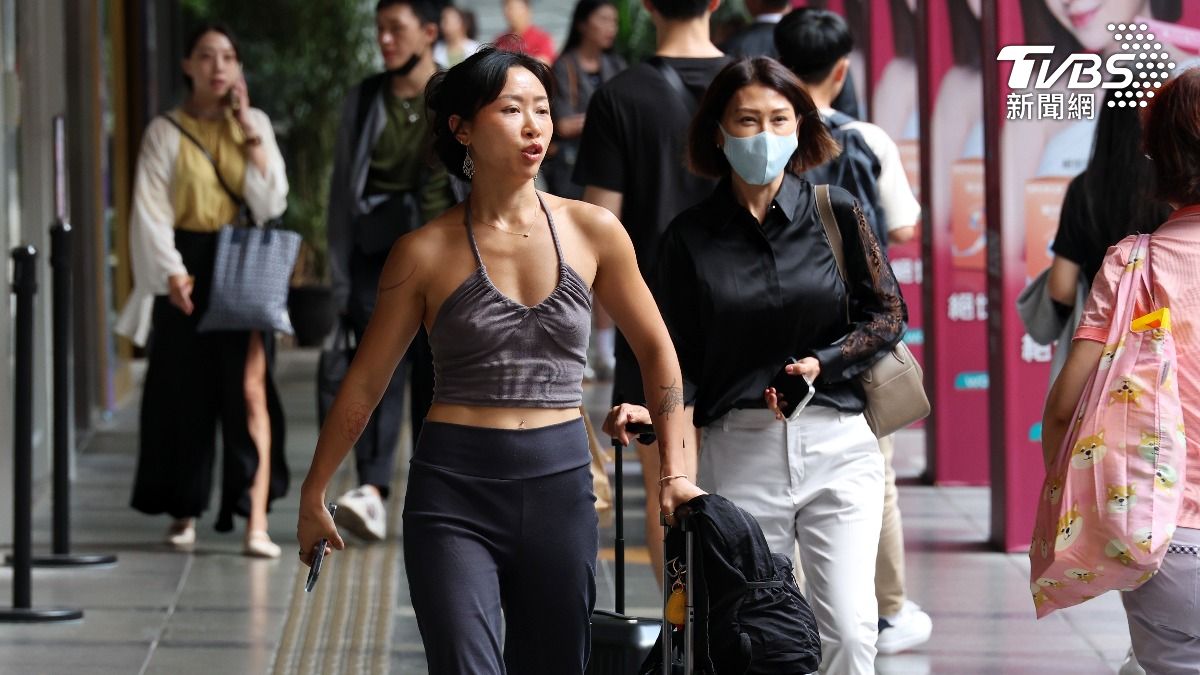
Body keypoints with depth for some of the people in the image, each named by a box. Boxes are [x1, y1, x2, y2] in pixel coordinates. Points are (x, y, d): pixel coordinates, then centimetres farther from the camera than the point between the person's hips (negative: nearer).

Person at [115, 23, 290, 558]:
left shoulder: (255, 124, 8)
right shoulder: (165, 132, 3)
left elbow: (271, 203, -2)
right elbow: (150, 211, -2)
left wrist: (250, 134, -6)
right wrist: (171, 273, -14)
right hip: (186, 268, 0)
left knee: (250, 387, -11)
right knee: (184, 392, 5)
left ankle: (257, 520, -18)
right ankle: (184, 511, 19)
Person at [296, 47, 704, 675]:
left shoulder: (591, 232, 2)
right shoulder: (426, 252, -3)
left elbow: (655, 348, 13)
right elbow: (365, 381, 6)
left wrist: (675, 473, 8)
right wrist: (314, 494, 10)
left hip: (561, 483, 3)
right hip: (455, 489, -3)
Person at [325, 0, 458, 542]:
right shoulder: (362, 102, 9)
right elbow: (342, 192, 10)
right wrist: (340, 279, 4)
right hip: (376, 256, 1)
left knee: (436, 385, 4)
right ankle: (371, 492, -28)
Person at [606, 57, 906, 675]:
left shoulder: (836, 214, 4)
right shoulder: (691, 236, 5)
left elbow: (887, 315, 7)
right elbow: (676, 352, 8)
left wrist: (824, 363, -8)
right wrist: (648, 409, -11)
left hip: (837, 444, 0)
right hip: (738, 449, 0)